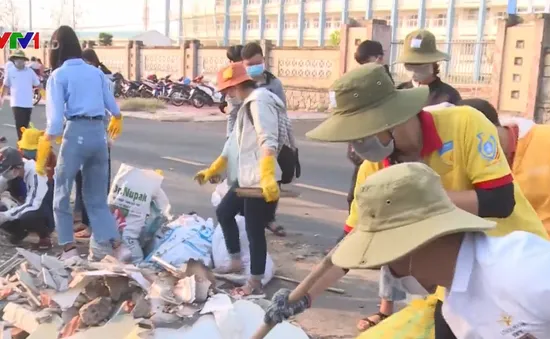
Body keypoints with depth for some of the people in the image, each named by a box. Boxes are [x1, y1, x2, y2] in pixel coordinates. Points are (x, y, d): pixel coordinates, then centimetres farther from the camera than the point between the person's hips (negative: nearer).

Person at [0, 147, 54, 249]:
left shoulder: (36, 173, -29)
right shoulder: (12, 173, -8)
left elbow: (33, 205, -33)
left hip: (47, 216, -7)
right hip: (27, 211, 7)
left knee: (27, 218, -37)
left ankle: (44, 236, -8)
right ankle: (19, 232, 14)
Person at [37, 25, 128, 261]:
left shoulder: (58, 75, -1)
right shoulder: (96, 72, 14)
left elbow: (55, 116, -12)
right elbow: (112, 105, 22)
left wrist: (45, 146, -15)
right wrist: (117, 120, 43)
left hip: (76, 133, -5)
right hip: (99, 133, 5)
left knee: (62, 195, 12)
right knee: (97, 198, 13)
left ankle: (69, 249, 11)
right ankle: (117, 246, 3)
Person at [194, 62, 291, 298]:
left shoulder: (259, 102, -14)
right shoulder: (249, 104, 18)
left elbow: (268, 142, -27)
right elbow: (236, 143, 24)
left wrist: (267, 178, -38)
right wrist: (212, 170, 28)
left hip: (261, 181, -11)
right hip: (246, 177, 11)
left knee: (254, 230, -1)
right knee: (223, 212, 20)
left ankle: (255, 285, 12)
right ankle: (236, 261, 33)